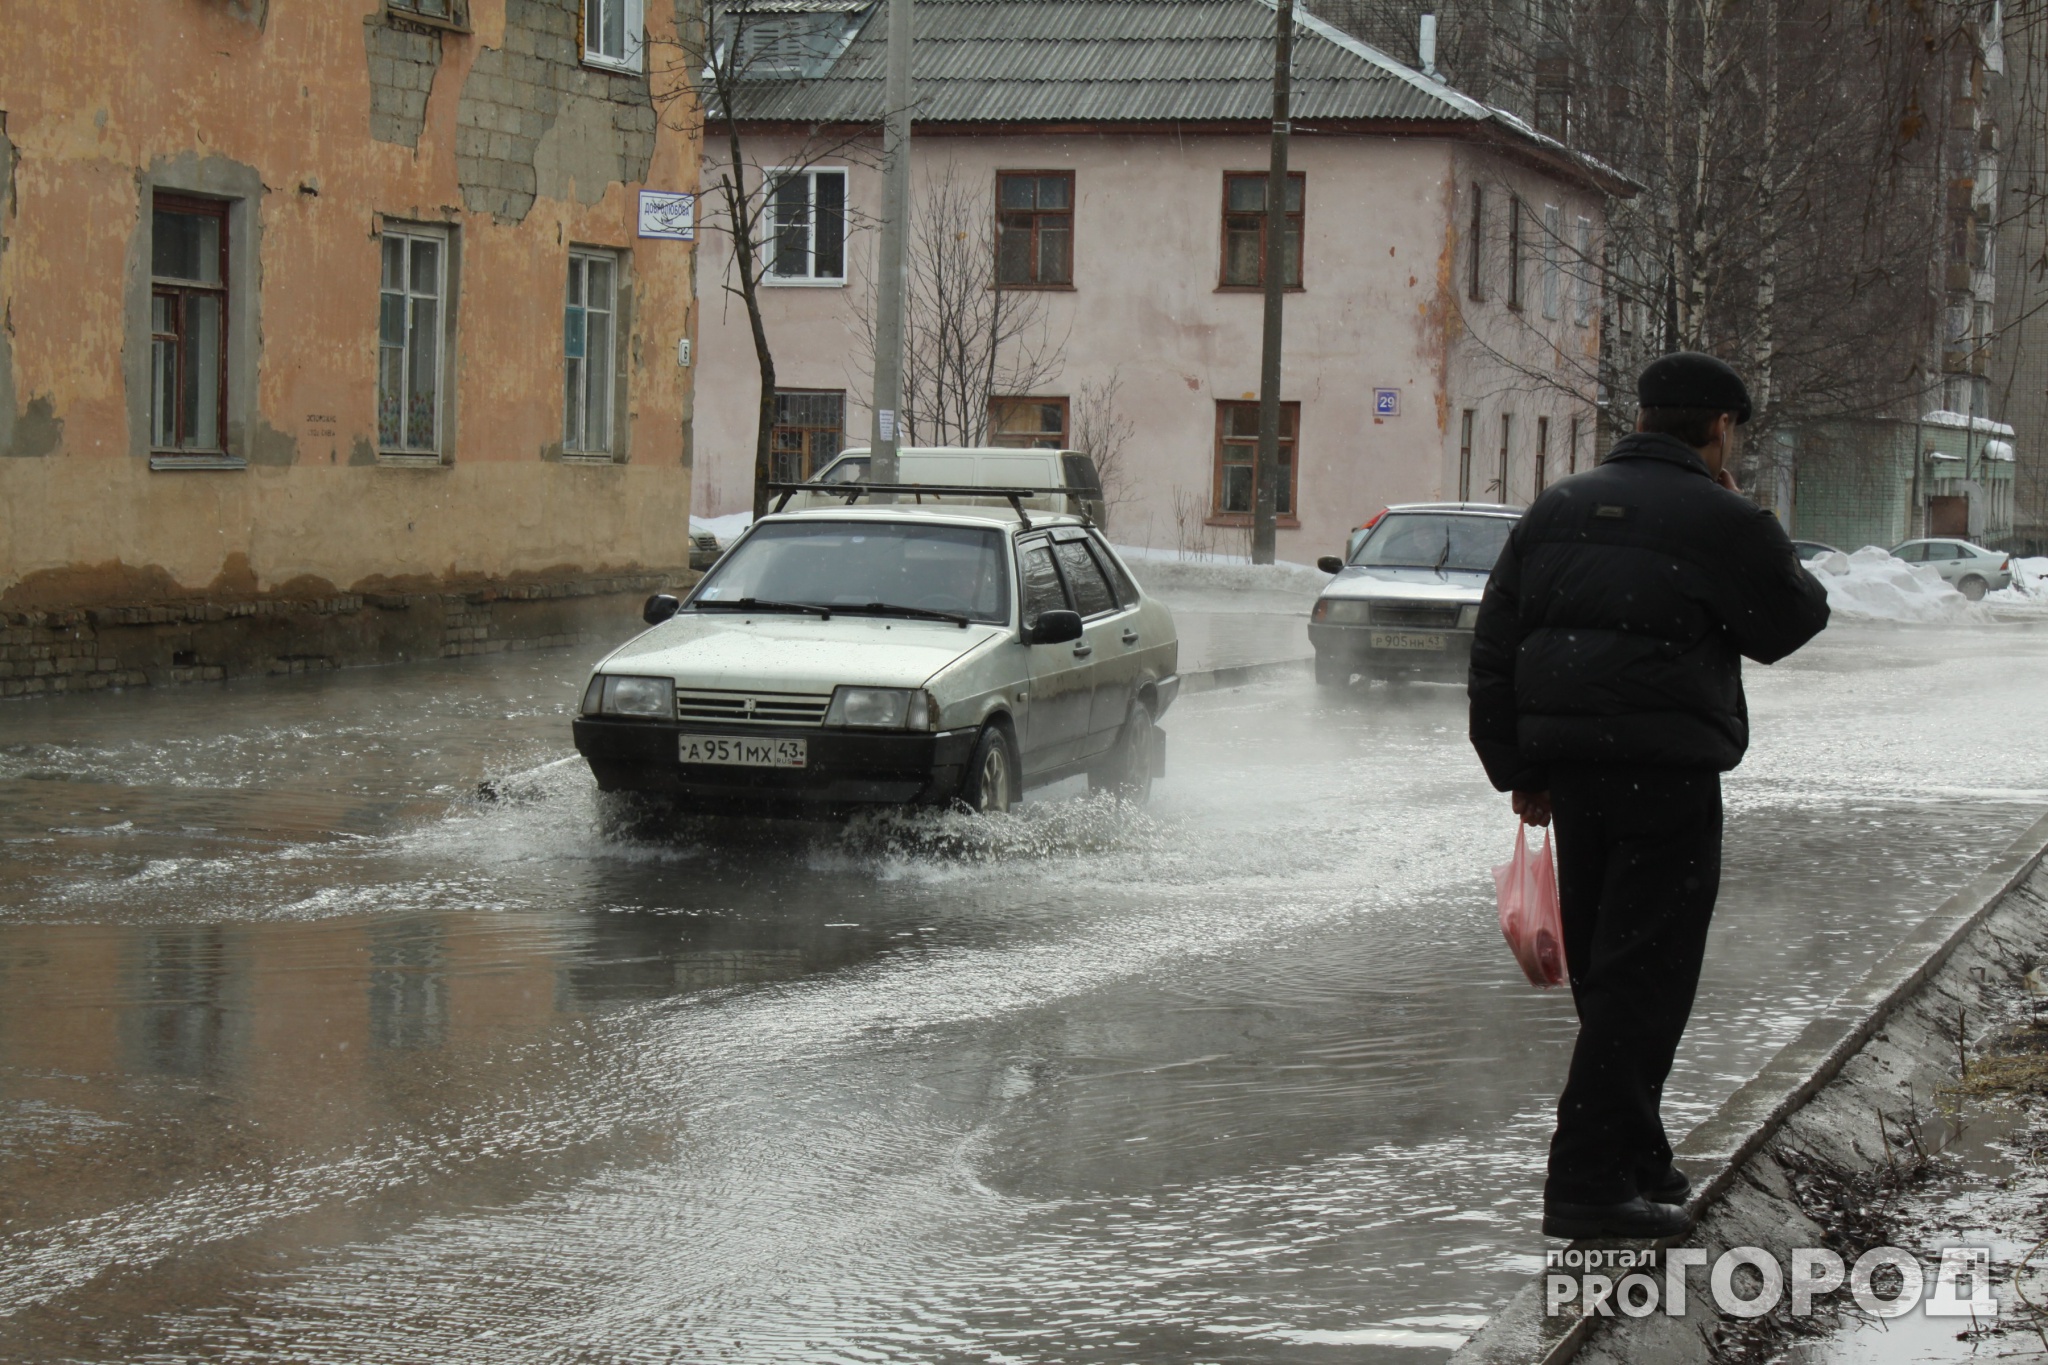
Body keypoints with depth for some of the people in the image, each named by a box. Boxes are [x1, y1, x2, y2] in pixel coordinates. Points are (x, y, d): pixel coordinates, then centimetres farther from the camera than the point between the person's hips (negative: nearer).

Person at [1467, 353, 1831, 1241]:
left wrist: (1518, 769, 16)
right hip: (1669, 775, -7)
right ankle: (1589, 1182, -11)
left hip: (1570, 767, 7)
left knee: (1603, 971, 17)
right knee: (1645, 975, -5)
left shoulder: (1556, 510, 13)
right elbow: (1793, 622, 5)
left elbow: (1493, 647, 13)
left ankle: (1635, 1159, 27)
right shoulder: (1720, 522, -7)